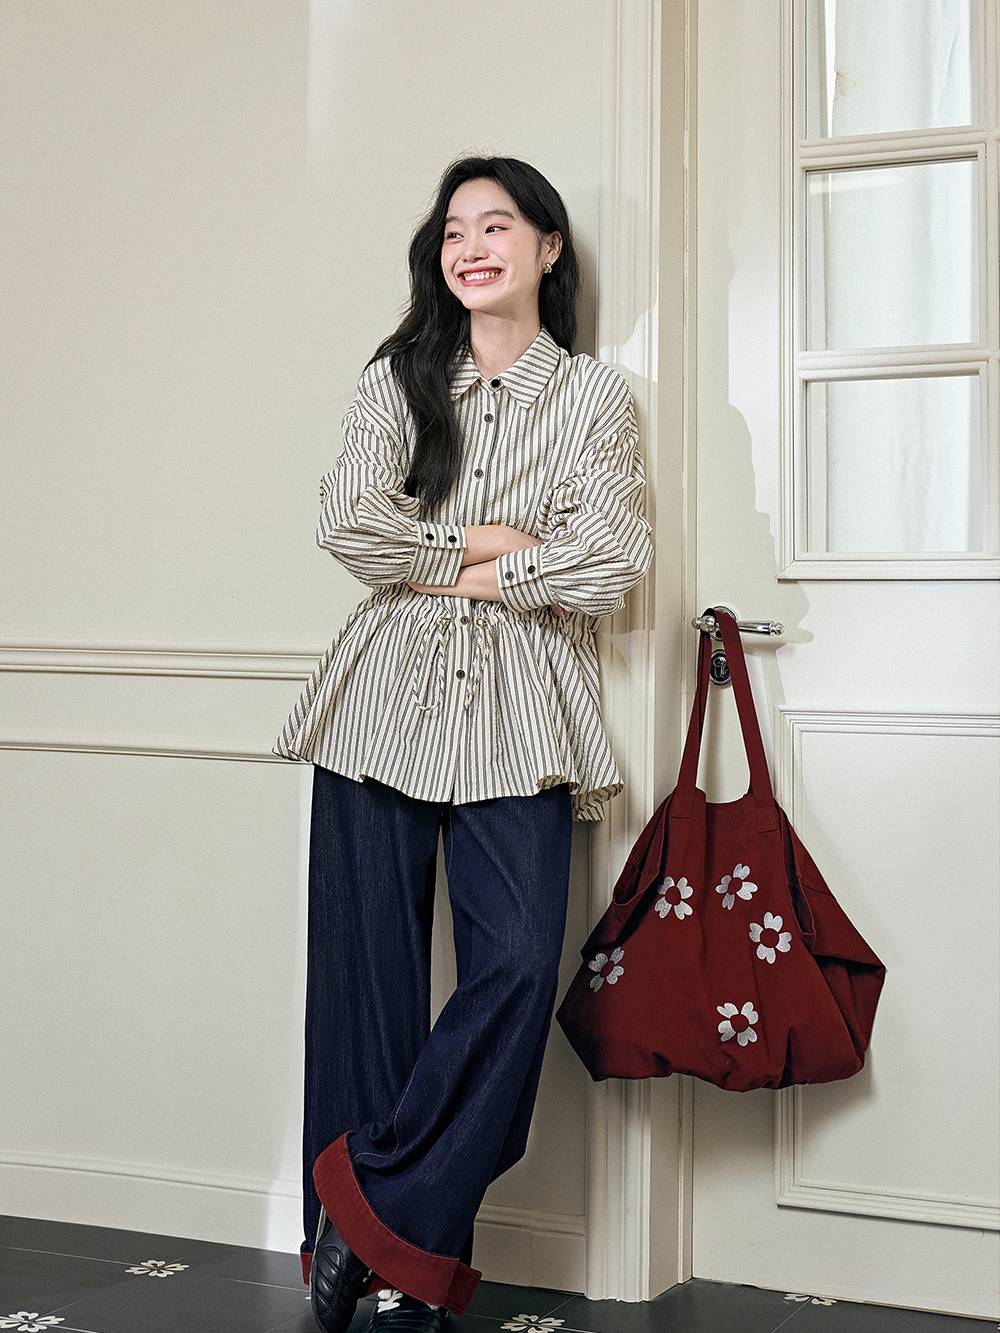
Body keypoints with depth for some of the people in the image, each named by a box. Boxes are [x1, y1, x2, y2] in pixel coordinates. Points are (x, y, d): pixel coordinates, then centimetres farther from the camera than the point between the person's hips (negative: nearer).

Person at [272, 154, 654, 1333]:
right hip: (385, 699, 1)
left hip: (515, 714, -1)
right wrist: (502, 542, -3)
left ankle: (367, 1209, 0)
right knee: (367, 978, -1)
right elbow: (348, 522, -3)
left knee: (517, 965, -15)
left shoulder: (595, 397, 10)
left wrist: (452, 567, -2)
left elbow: (610, 565, -5)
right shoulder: (398, 378, 13)